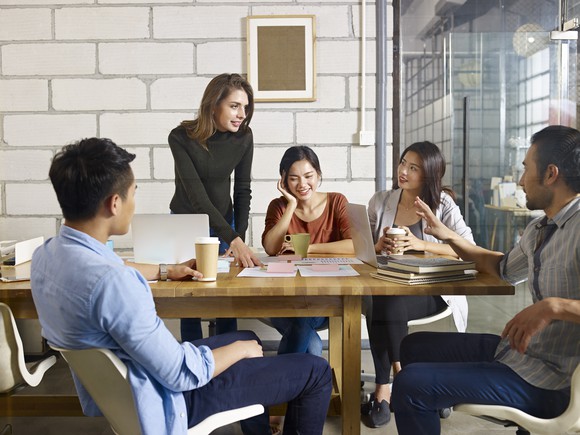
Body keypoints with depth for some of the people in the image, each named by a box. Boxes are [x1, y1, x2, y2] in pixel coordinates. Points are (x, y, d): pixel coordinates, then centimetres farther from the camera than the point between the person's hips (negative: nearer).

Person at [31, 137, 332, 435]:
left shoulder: (45, 255, -7)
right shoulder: (112, 282, -36)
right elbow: (183, 374, -28)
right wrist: (240, 349, -10)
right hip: (164, 401, -9)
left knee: (248, 339, 29)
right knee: (316, 372, 2)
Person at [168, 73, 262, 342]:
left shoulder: (243, 137, -13)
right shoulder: (181, 137, -24)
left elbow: (242, 191, -5)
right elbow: (197, 196, -30)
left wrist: (239, 238, -13)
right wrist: (234, 240, -38)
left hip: (224, 221, 3)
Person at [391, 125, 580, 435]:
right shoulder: (539, 229, 9)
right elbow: (506, 269, 26)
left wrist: (554, 306, -39)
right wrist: (448, 236, 20)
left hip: (550, 381, -9)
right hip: (516, 351, 9)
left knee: (410, 384, -16)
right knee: (414, 346, 18)